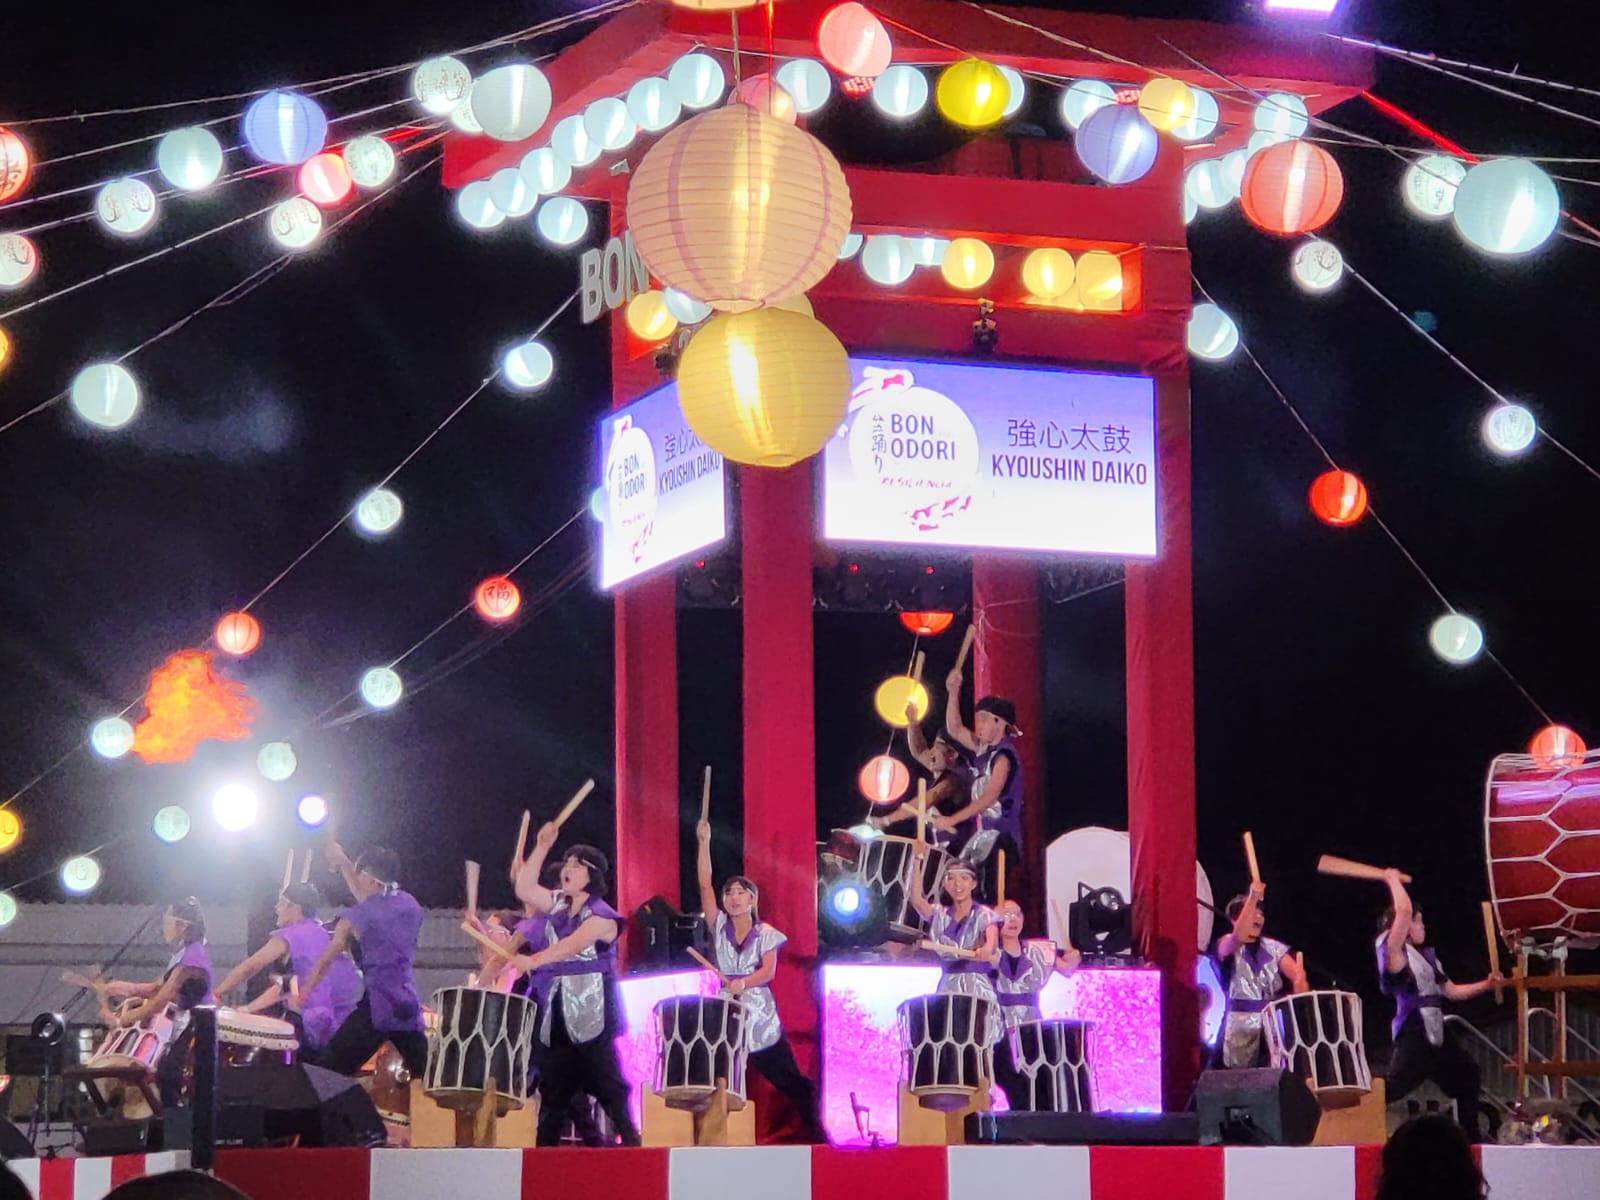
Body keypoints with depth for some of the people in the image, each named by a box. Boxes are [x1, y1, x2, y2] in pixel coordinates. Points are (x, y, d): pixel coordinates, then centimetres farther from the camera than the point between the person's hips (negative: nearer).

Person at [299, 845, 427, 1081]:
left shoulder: (357, 917, -2)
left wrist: (300, 997, 20)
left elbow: (325, 962, 7)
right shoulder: (410, 906, 12)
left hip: (375, 1008, -6)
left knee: (329, 1073, -2)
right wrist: (343, 863, 36)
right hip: (409, 1008, 6)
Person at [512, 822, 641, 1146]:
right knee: (553, 1089, 9)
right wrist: (542, 847, -1)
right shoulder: (557, 905, 15)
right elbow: (524, 890, 4)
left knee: (607, 1085, -10)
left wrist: (533, 961, -37)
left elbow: (573, 945, -24)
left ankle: (631, 1142, -10)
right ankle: (543, 1148, 12)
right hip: (557, 1013, 7)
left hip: (591, 1015, -7)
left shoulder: (601, 915, -10)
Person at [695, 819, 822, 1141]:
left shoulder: (766, 933, 1)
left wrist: (743, 982, -33)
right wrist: (704, 842, -6)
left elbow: (768, 971, -13)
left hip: (760, 1017, -2)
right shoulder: (719, 926, 6)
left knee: (789, 1078, 1)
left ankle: (813, 1129, 10)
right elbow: (705, 885, 0)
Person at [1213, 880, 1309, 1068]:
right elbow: (1239, 936, -24)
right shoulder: (1226, 945, 1)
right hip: (1241, 1023, -2)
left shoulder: (1273, 947, 12)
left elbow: (1296, 973, -2)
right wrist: (1253, 898, -30)